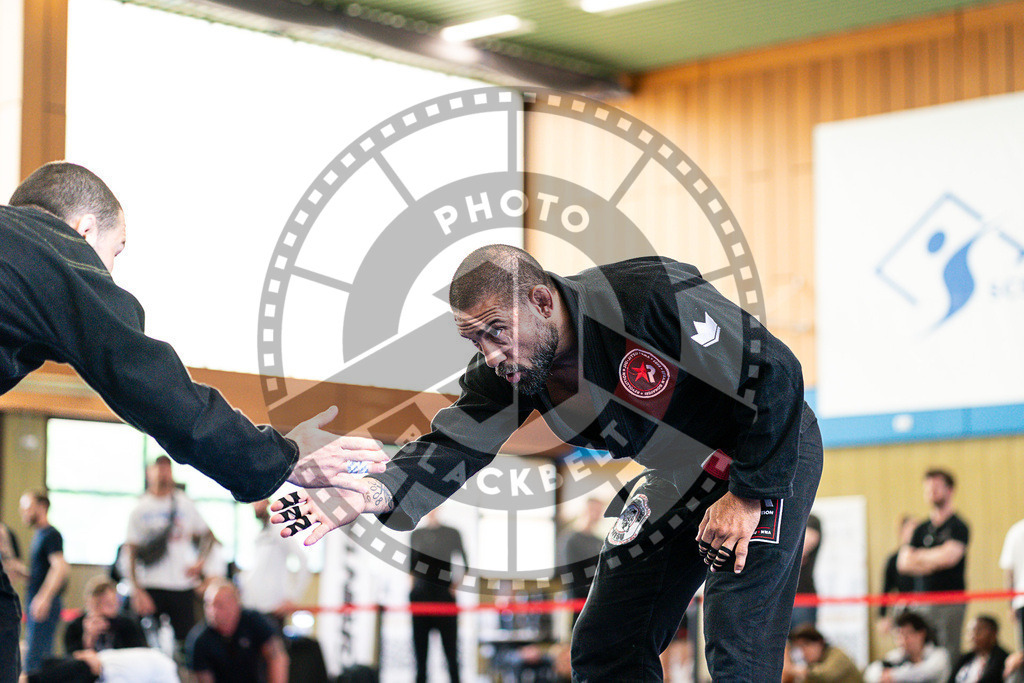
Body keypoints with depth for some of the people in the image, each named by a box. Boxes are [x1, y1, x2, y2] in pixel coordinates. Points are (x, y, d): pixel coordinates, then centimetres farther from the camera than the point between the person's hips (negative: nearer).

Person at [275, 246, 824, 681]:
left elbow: (774, 372, -26)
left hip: (771, 452, -7)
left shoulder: (652, 297, -33)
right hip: (676, 478, 7)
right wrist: (378, 492, -44)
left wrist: (748, 495, -21)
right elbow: (454, 445, -22)